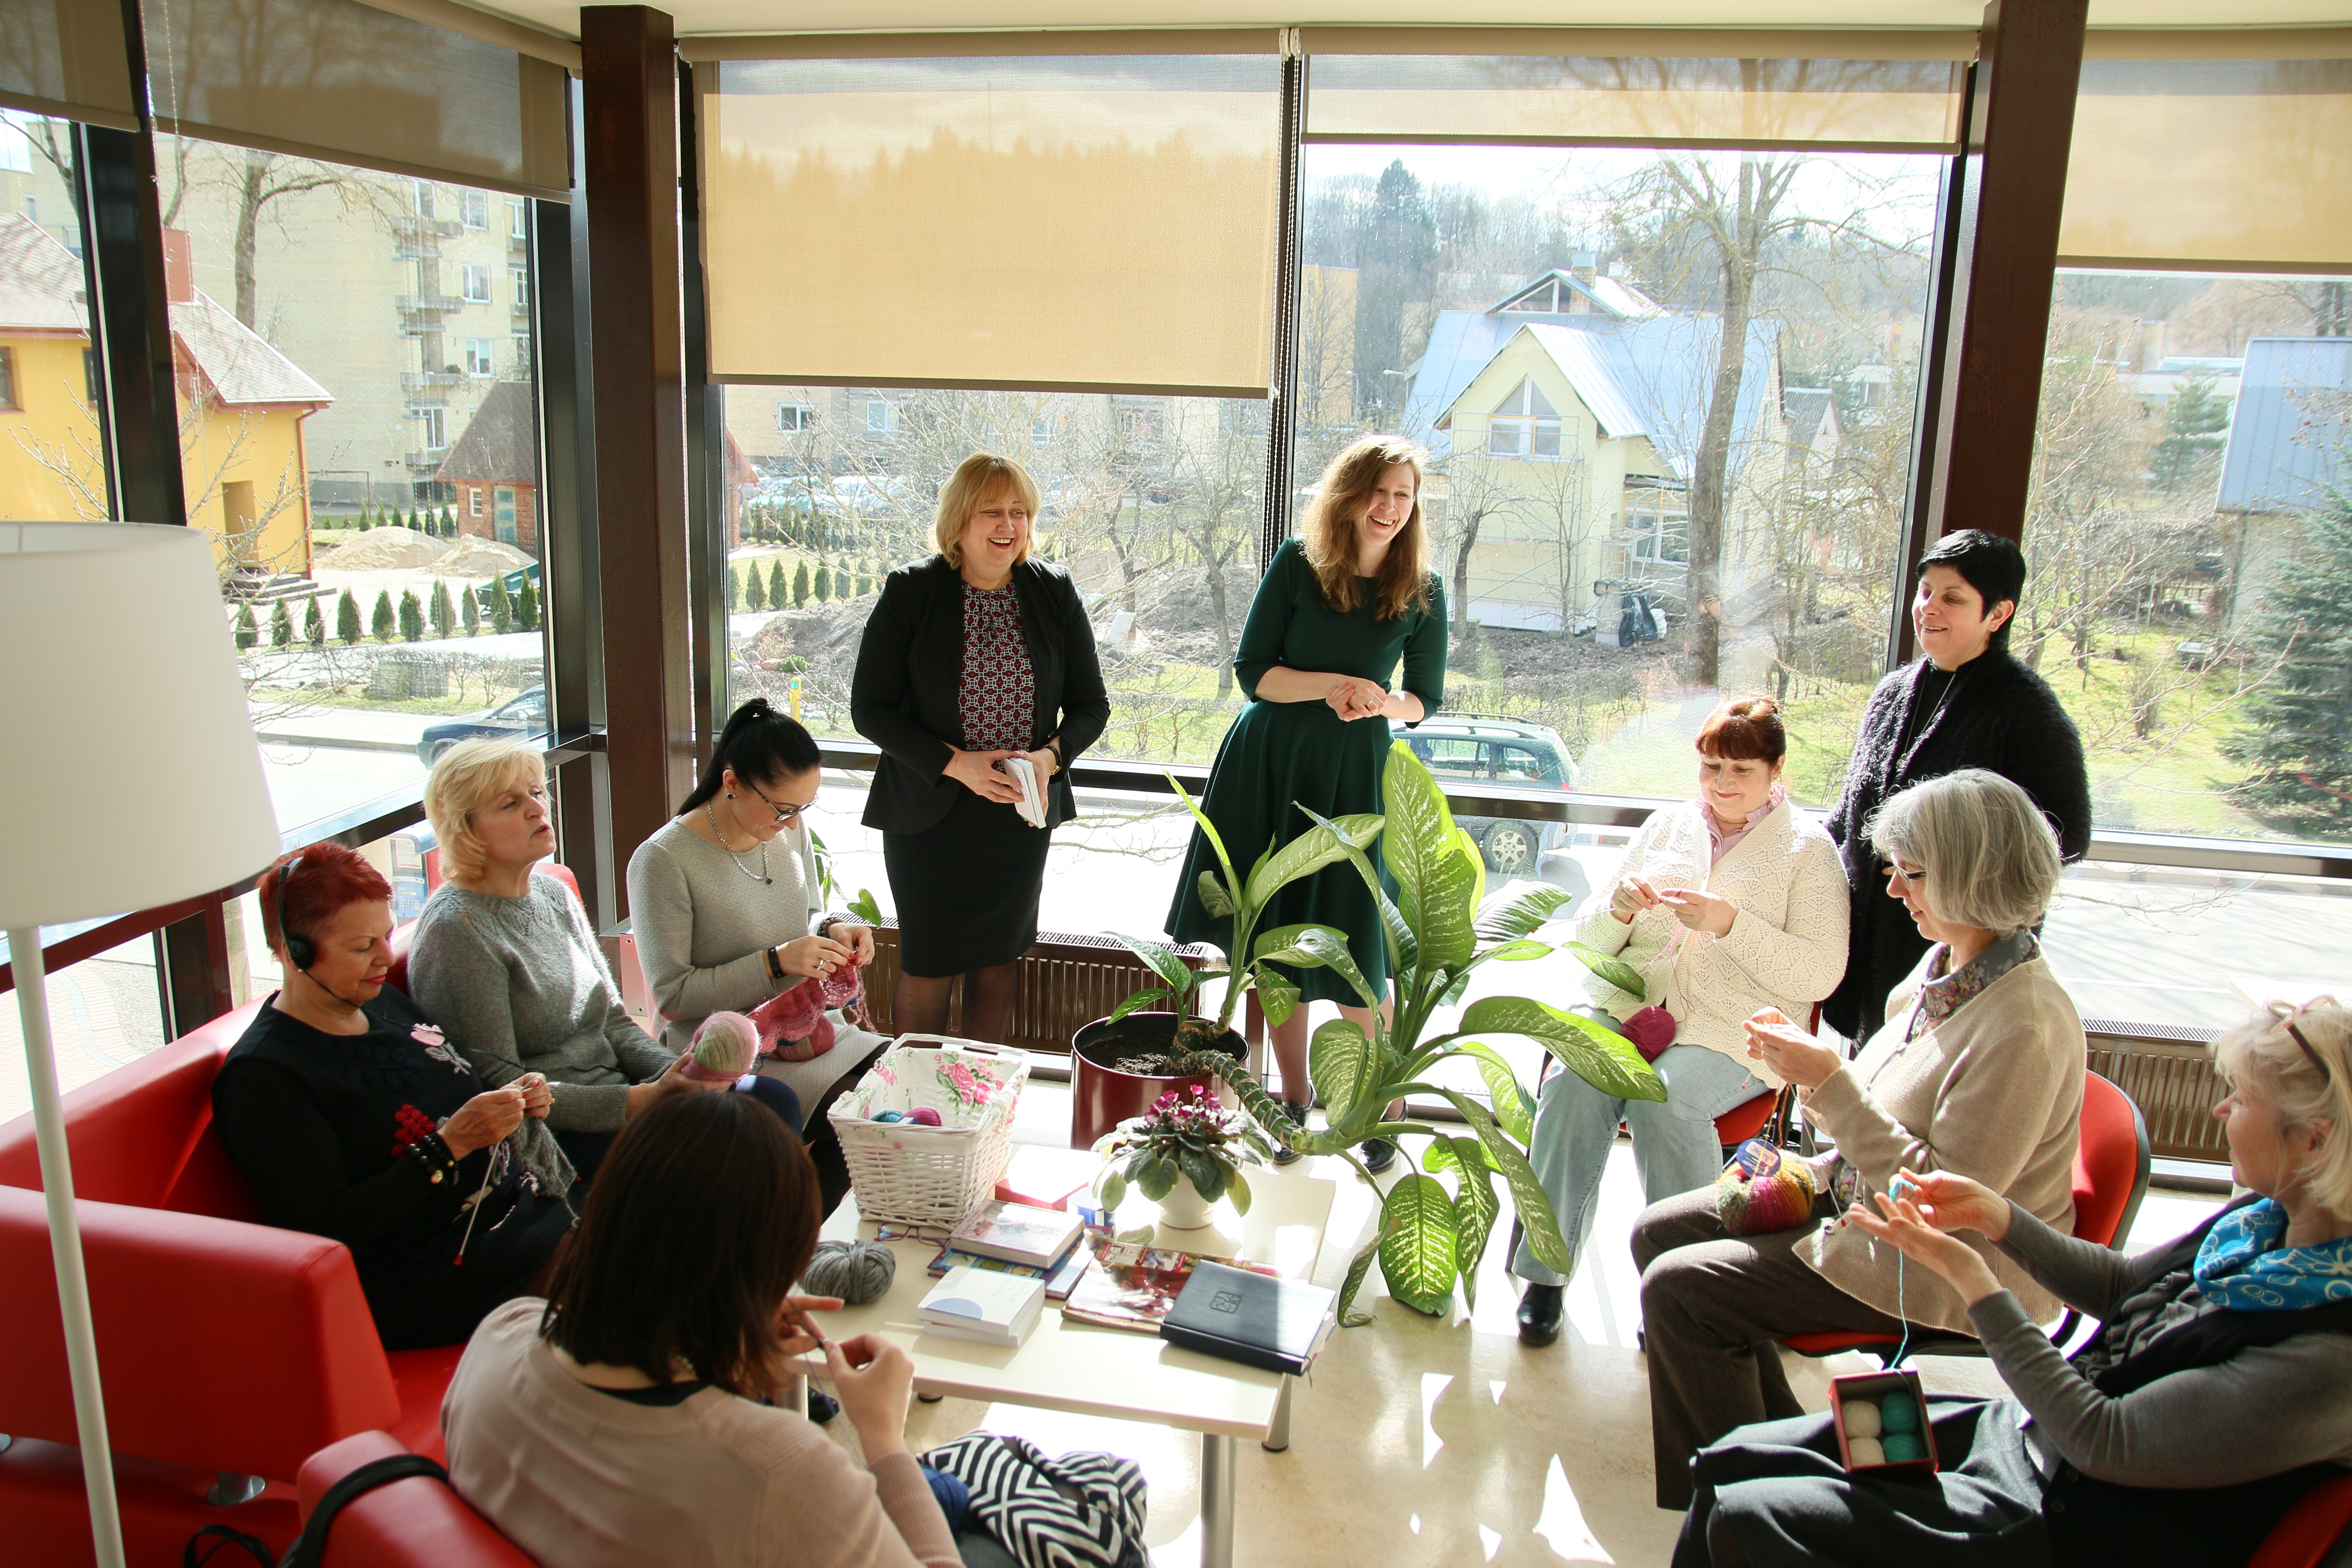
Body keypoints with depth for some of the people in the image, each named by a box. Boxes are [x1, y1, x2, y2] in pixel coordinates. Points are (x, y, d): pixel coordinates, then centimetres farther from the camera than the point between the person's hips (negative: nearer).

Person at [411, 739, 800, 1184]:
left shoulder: (556, 896, 11)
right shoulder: (456, 930, -14)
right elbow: (499, 1087, -17)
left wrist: (679, 1074, -6)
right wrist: (643, 1099, -22)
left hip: (615, 1091, 8)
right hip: (551, 1135, -8)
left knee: (774, 1100, -11)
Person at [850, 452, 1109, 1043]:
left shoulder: (1055, 593, 0)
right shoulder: (910, 592, -8)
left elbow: (1092, 704, 5)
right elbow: (869, 708, -8)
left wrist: (1050, 756, -16)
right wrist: (955, 763, -20)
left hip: (1022, 816, 3)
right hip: (928, 814, -2)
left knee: (996, 963, 13)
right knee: (927, 970, 4)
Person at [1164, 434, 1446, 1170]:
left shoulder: (1422, 592, 0)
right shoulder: (1298, 563, -3)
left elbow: (1426, 698, 8)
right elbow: (1252, 671, -4)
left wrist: (1384, 703, -14)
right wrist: (1334, 684, -19)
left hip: (1356, 774, -1)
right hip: (1268, 767, 1)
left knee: (1351, 952, -2)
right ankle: (1294, 1101, 25)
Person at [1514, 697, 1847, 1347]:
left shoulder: (1807, 847, 7)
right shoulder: (1666, 825, 18)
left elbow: (1819, 975, -4)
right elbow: (1591, 943, 18)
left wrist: (1729, 922, -15)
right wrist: (1621, 907, -5)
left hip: (1735, 1032, -3)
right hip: (1631, 1003, 3)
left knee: (1665, 1099, -33)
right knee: (1572, 1085, -28)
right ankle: (1546, 1269, -17)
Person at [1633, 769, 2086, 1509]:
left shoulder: (2024, 1028, -27)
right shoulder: (1944, 966, 2)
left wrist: (1829, 1085, -27)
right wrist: (1806, 1064, -8)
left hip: (1950, 1270, -10)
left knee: (1678, 1288, -17)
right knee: (1658, 1232, 4)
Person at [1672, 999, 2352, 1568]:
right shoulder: (2266, 1217, -4)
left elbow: (2104, 1443, -26)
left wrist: (1971, 1279, -25)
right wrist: (2002, 1220, -4)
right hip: (2023, 1431, 8)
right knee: (1729, 1463, 4)